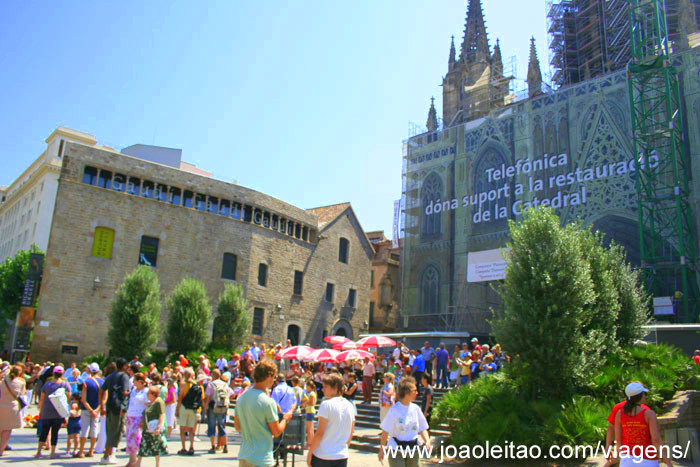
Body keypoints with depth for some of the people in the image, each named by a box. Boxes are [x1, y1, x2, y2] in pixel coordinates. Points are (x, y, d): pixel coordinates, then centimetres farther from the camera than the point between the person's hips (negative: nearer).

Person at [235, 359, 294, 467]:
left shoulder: (241, 397, 2)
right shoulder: (268, 402, -19)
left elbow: (237, 427, 11)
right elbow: (277, 432, -11)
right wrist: (285, 418, 6)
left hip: (243, 457, 7)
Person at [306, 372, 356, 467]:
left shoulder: (326, 404, -12)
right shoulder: (349, 406, 6)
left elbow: (319, 433, -14)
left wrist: (310, 452, -5)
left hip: (322, 456, -5)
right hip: (342, 457, 5)